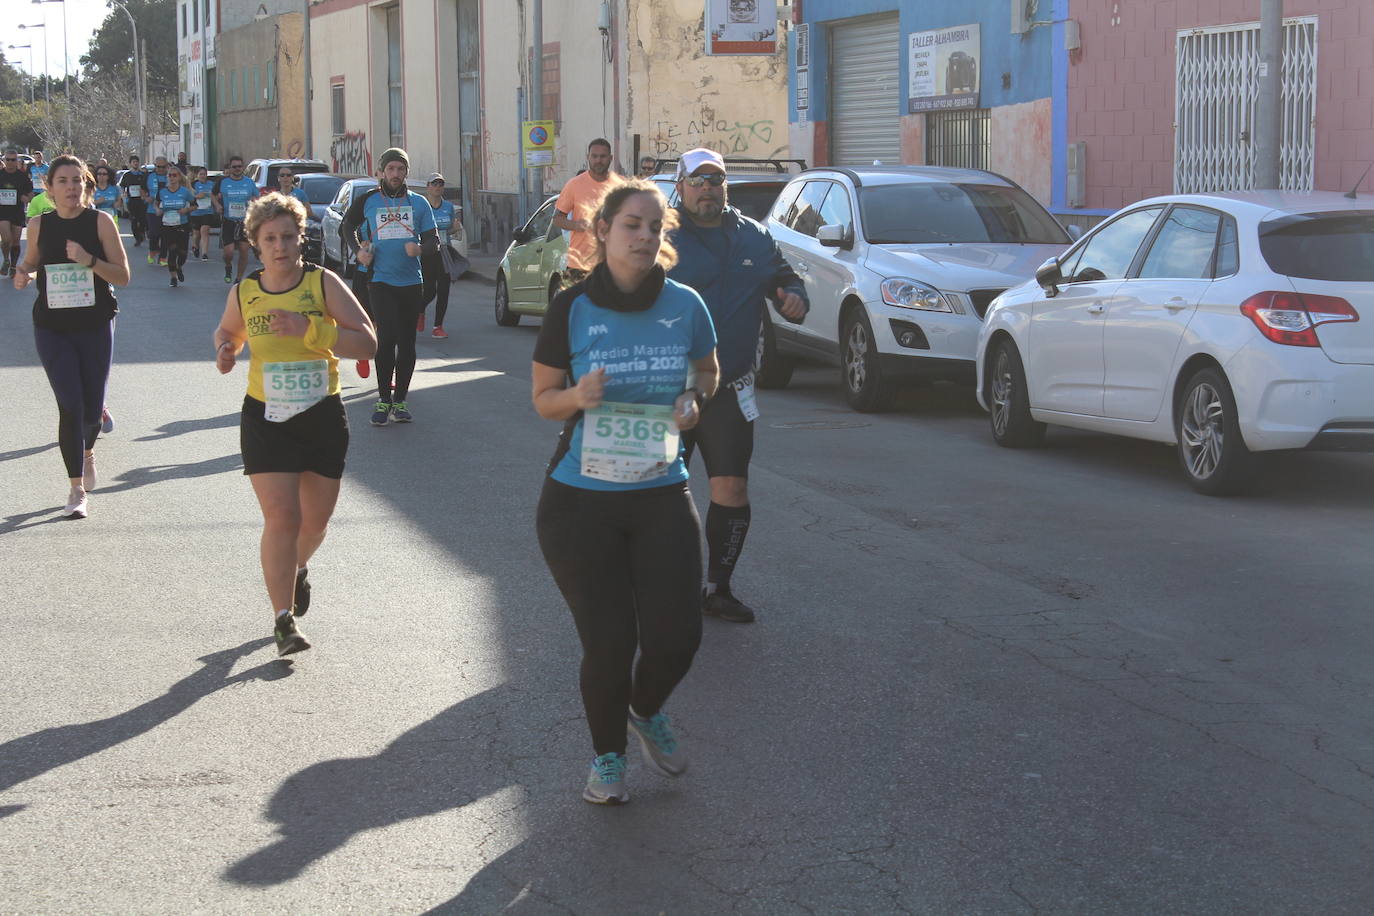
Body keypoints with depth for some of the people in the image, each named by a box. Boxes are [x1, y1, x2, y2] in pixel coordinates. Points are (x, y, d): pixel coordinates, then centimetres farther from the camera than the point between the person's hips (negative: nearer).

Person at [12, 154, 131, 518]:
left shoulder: (100, 222, -5)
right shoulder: (39, 225, 0)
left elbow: (123, 276, -7)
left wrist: (89, 260, -23)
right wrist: (23, 274, -6)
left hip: (95, 327, 0)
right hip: (52, 327, 0)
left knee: (91, 410, 6)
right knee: (70, 406, -9)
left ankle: (87, 452, 42)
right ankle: (76, 488, 1)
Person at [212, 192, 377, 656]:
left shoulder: (323, 283, -9)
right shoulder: (244, 292, -2)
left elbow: (367, 341, -16)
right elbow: (228, 331, 20)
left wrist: (309, 330, -27)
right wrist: (224, 349, -4)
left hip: (322, 415, 1)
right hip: (266, 419, -1)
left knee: (315, 519, 14)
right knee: (281, 517, -13)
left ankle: (297, 569, 48)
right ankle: (283, 619, -3)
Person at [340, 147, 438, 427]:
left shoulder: (419, 202, 7)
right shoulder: (367, 200, 5)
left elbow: (433, 240, 5)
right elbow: (347, 226, 22)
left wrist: (420, 248, -17)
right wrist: (359, 249, 5)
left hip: (412, 282, 2)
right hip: (381, 280, -2)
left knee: (406, 342, 5)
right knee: (387, 338, -14)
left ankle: (400, 400, 14)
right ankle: (384, 400, -5)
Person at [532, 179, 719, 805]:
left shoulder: (685, 306, -1)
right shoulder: (572, 309, -6)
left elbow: (707, 371, 17)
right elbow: (542, 398, 3)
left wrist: (693, 397, -5)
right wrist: (577, 395, -19)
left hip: (662, 496, 2)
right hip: (580, 501, -2)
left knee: (676, 636, -3)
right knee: (609, 642, -2)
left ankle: (646, 712, 34)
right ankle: (606, 754, 27)